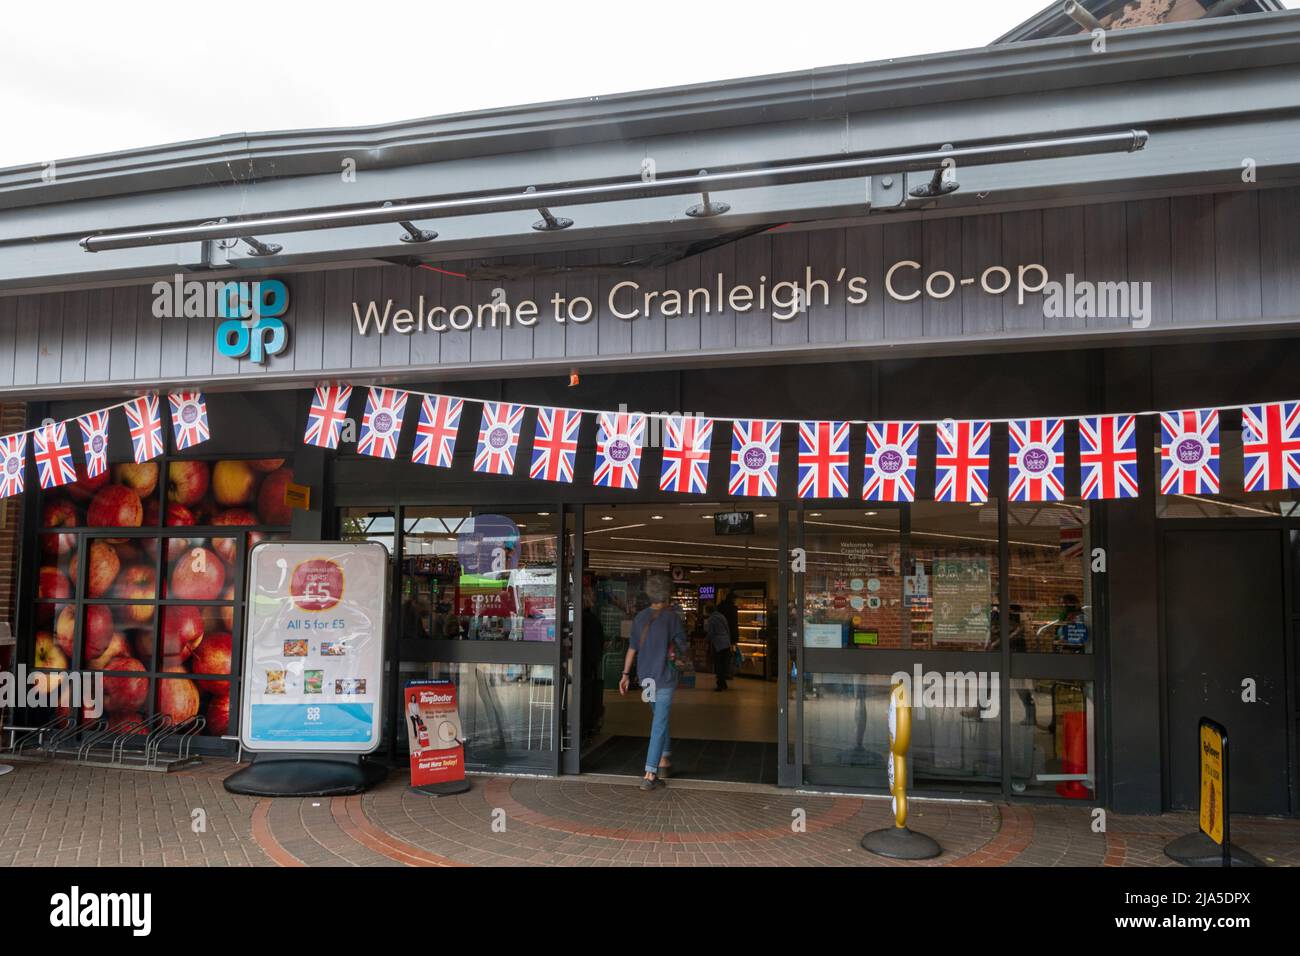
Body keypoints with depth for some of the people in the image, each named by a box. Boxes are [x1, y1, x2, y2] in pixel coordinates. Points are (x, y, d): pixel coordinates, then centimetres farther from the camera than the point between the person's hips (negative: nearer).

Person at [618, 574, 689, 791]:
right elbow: (683, 646, -5)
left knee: (660, 717, 23)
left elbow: (632, 648, 4)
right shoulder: (672, 617, -10)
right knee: (659, 724, -4)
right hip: (665, 675, -6)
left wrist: (626, 674, 9)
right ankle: (650, 775, -8)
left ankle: (664, 761, 31)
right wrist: (682, 656, 17)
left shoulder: (640, 618, 3)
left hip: (646, 675, 6)